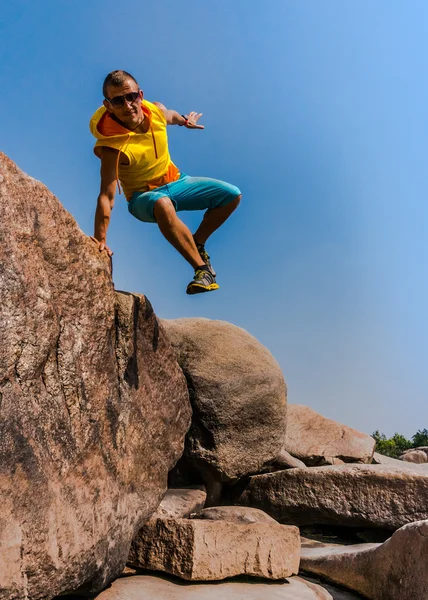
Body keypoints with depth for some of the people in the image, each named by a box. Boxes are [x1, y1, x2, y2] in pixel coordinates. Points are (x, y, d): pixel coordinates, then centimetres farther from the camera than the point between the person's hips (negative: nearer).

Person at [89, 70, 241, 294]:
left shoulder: (156, 111, -13)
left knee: (232, 195, -3)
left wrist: (186, 121, 35)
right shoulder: (112, 146, -30)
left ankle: (197, 244, 10)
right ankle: (203, 268, -32)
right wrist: (100, 240, -38)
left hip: (175, 181, 7)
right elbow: (106, 196, -33)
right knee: (162, 205, -43)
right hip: (144, 196, -6)